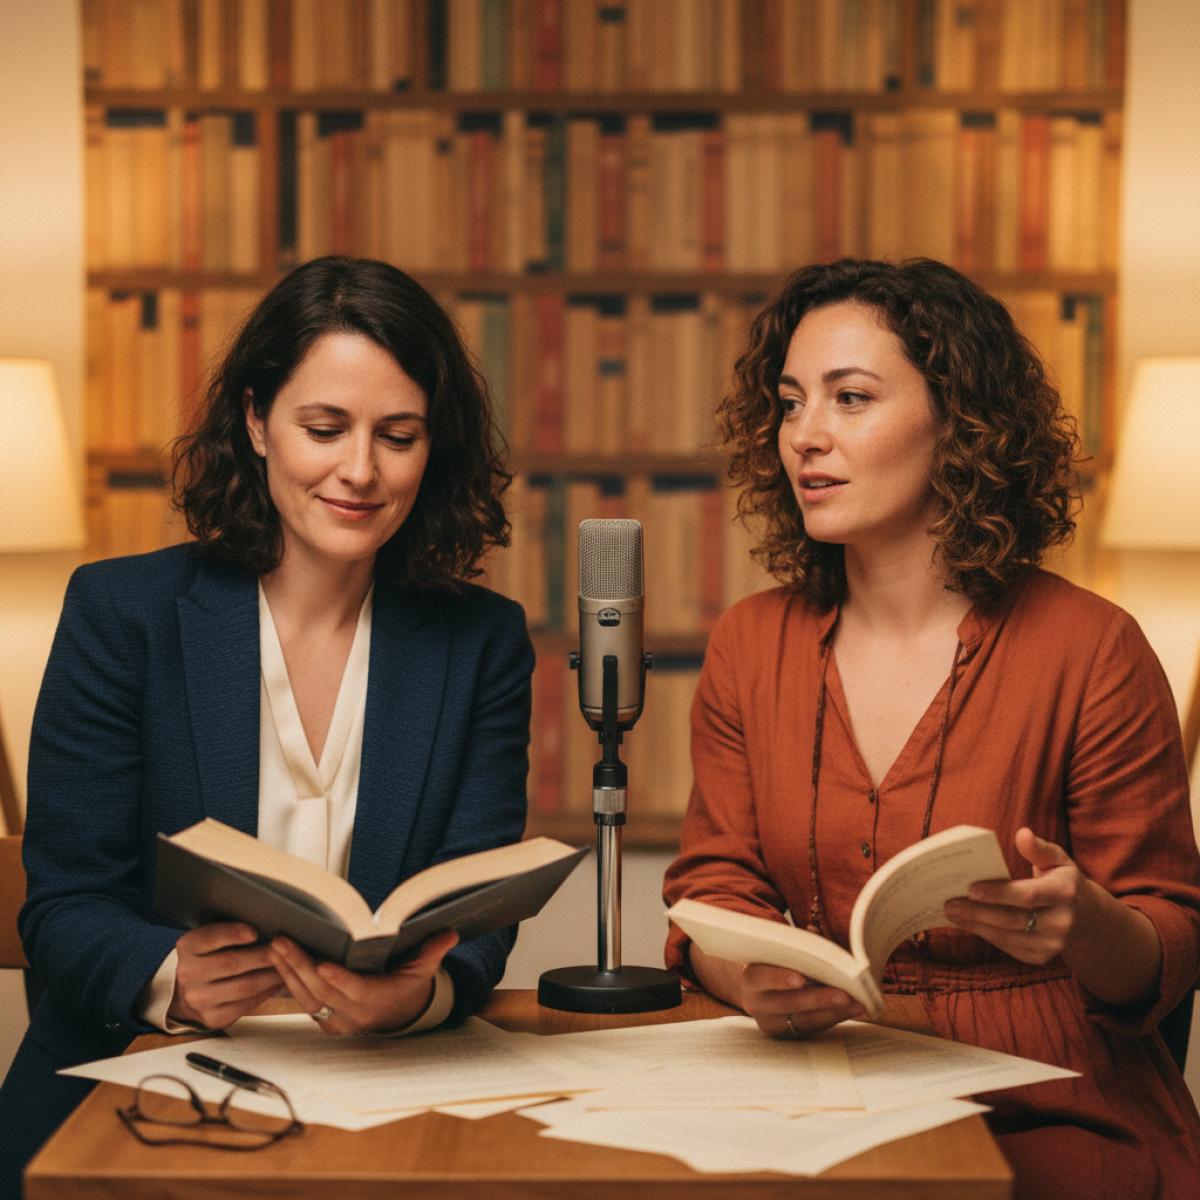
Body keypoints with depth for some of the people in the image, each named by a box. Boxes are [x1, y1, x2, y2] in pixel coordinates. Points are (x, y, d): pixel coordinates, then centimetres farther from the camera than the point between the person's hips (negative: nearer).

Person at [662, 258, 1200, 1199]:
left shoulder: (1092, 650, -6)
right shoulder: (751, 645, 7)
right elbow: (713, 890, 7)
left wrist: (1084, 927, -26)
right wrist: (754, 980, -17)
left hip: (1050, 1122, -4)